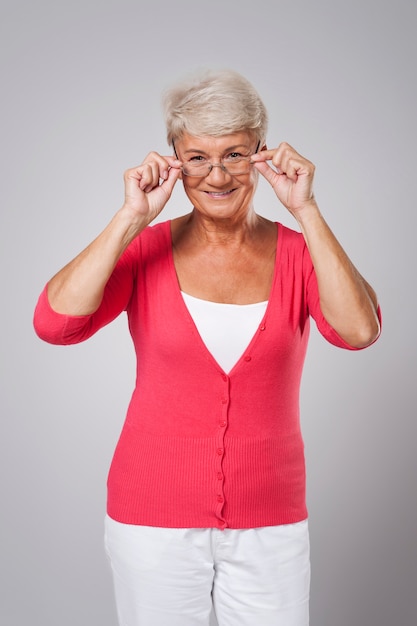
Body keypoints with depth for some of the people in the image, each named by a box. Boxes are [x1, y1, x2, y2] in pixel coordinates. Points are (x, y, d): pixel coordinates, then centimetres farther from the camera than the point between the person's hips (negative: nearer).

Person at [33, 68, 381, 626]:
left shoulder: (297, 252, -2)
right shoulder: (145, 250, -4)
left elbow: (359, 330, -20)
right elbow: (54, 322, -19)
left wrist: (306, 211, -19)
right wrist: (131, 218, -19)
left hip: (270, 521, 1)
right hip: (153, 517, 0)